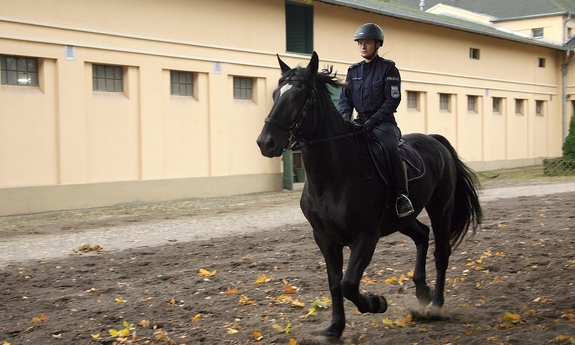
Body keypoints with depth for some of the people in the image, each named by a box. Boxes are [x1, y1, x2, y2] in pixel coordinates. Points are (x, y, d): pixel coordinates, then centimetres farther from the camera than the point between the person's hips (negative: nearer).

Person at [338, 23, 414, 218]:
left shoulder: (388, 68, -2)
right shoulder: (353, 70, 13)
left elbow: (393, 100, -9)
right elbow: (345, 99, 11)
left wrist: (374, 120, -21)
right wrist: (345, 118, -10)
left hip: (383, 122, -6)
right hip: (360, 122, 6)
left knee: (391, 150, -34)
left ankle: (403, 196, -27)